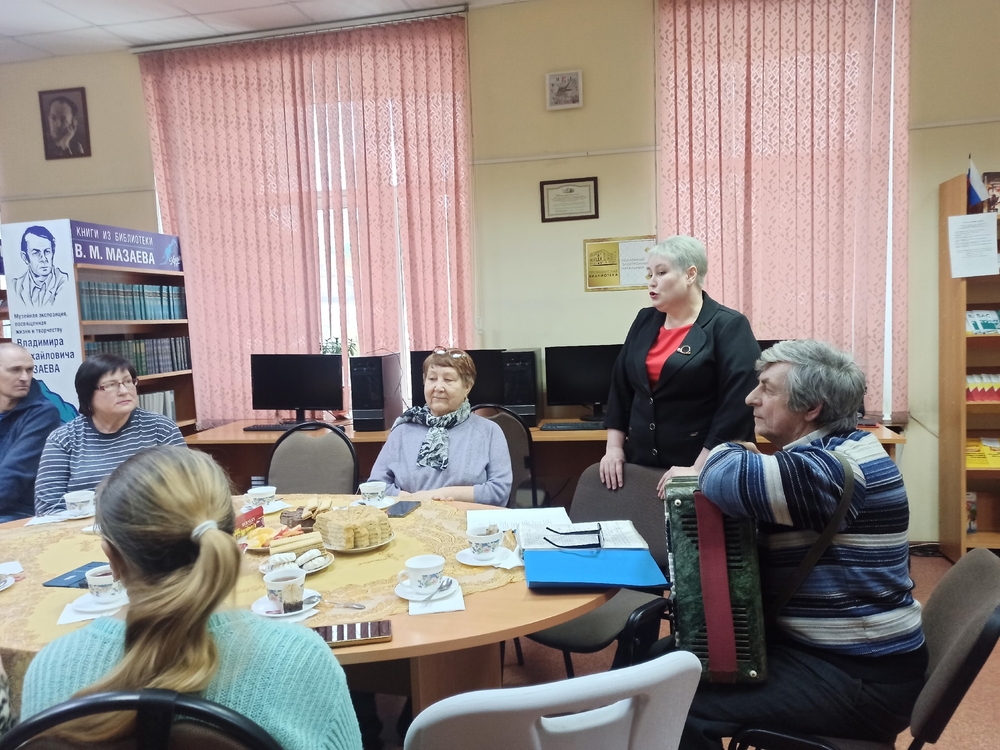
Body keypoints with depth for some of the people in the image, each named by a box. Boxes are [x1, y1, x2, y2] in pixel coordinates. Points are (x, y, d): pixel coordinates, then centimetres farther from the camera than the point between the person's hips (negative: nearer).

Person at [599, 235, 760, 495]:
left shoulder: (728, 327, -9)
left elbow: (737, 405, -16)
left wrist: (698, 469, -20)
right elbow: (620, 388, 12)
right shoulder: (645, 321, 9)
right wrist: (614, 448, 4)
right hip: (640, 464, 5)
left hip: (703, 469, -5)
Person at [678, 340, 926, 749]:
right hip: (841, 649, 10)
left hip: (860, 679, -10)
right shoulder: (830, 452, 7)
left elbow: (729, 480, -39)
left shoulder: (833, 468, -25)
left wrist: (722, 453, -15)